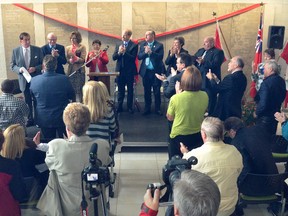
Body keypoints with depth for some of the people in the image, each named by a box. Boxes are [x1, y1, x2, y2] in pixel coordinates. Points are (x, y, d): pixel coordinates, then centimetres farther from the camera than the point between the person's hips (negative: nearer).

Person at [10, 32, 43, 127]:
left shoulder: (37, 50, -3)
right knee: (27, 102, 11)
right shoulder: (15, 51, 0)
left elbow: (43, 64, 0)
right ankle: (30, 120, 25)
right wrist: (19, 69, -17)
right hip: (24, 80, 1)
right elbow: (12, 65, 3)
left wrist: (35, 68, -18)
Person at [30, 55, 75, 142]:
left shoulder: (34, 80, -15)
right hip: (62, 118, -1)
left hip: (43, 119, 1)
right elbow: (72, 97, -2)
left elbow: (34, 99, 4)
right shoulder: (64, 79, -20)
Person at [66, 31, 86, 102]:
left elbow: (82, 59, -5)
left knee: (79, 90, -6)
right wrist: (70, 60, -13)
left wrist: (75, 57, -20)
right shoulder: (68, 48, 13)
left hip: (79, 71, -3)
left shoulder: (82, 47, 3)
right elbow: (66, 60, 8)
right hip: (71, 71, 3)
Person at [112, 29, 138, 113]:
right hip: (120, 70, 4)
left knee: (130, 90, 6)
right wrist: (119, 52, -14)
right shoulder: (118, 44, 9)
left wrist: (124, 52, -21)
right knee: (120, 90, 10)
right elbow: (114, 57, 4)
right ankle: (119, 106, 17)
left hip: (129, 71, -3)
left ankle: (130, 107, 15)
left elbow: (133, 58, -13)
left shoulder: (134, 45, -4)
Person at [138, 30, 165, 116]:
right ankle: (147, 108, 20)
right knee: (147, 91, 10)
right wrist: (145, 52, -15)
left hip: (156, 71, -3)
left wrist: (151, 52, -22)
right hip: (146, 71, 4)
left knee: (157, 91, 4)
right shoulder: (142, 45, 9)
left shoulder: (159, 45, -3)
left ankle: (157, 109, 14)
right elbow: (139, 57, 2)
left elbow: (160, 57, -15)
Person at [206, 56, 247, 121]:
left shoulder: (231, 77, -22)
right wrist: (217, 80, 11)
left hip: (226, 112, -9)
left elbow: (216, 89, -17)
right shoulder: (242, 77, 7)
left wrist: (211, 78, 0)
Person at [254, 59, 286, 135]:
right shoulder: (281, 81, 0)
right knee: (272, 135, 21)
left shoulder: (266, 83, -25)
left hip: (265, 117, -8)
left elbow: (263, 103, -27)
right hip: (276, 114, 8)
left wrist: (256, 113, -11)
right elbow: (282, 97, 14)